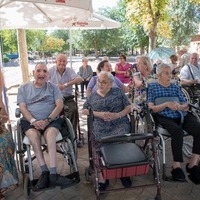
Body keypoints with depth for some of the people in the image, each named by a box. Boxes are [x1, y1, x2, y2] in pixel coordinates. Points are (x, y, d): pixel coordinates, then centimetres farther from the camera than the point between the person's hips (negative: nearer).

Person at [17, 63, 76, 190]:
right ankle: (45, 172, -28)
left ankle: (52, 174, -37)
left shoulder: (53, 87, 12)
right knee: (33, 135, -33)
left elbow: (59, 105, 0)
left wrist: (47, 120, -14)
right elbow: (22, 108, 3)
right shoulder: (24, 89, 14)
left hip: (51, 120, 0)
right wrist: (33, 121, -16)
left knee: (50, 133, -33)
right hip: (30, 121, 1)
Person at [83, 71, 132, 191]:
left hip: (120, 124, 0)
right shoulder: (93, 96, 20)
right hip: (101, 128, 1)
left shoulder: (118, 92, 15)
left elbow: (128, 107, 9)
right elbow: (84, 110, 13)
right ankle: (103, 177, -13)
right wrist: (99, 114, -3)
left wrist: (117, 115, -9)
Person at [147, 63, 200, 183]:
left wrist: (180, 106, -11)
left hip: (182, 115, 5)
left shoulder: (176, 87, 20)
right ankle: (177, 165, -20)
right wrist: (166, 104, -18)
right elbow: (151, 108, -2)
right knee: (177, 131, -35)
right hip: (165, 117, -5)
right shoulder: (152, 87, 7)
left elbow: (186, 104, 14)